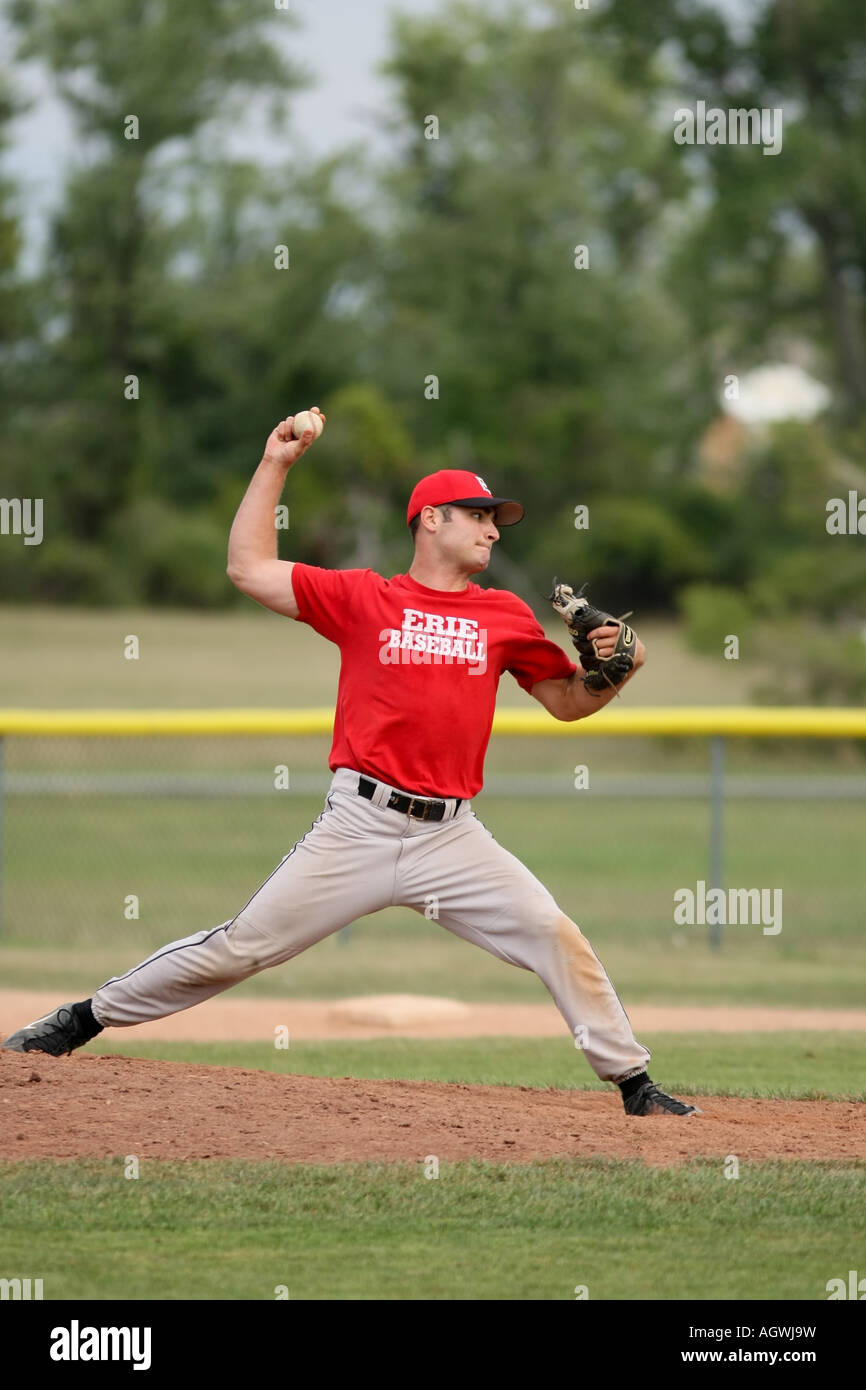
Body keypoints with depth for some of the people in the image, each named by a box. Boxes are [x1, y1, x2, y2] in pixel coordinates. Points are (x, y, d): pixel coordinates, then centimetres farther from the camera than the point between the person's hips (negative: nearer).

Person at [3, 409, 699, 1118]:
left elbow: (568, 700, 18)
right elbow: (248, 567, 4)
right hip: (359, 827, -2)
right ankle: (82, 1019, 9)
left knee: (556, 937, -10)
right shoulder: (362, 598, 5)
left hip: (453, 837, 2)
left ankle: (633, 1083, 2)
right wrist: (275, 465, 5)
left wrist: (613, 668, -2)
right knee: (241, 946, -3)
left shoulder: (506, 616, 12)